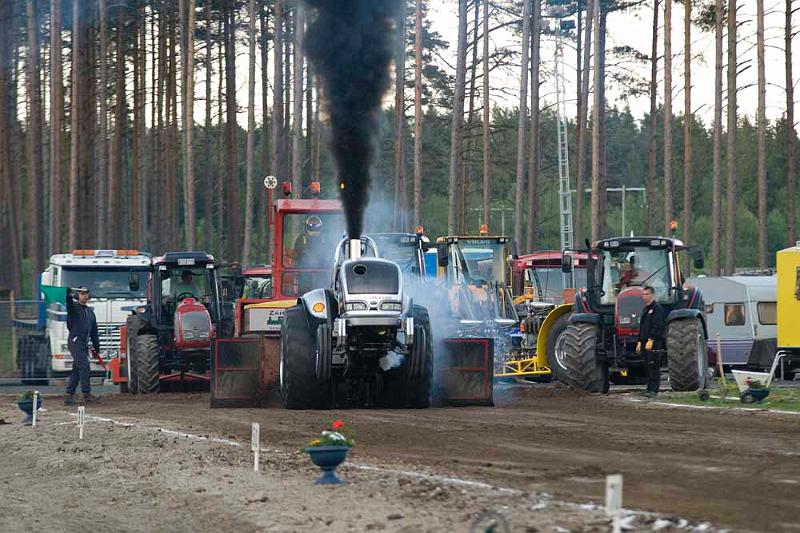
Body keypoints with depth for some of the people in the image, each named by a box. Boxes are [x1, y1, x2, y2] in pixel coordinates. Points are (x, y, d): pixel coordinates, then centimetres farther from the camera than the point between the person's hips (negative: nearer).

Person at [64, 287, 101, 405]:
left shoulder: (90, 311, 22)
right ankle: (86, 393, -19)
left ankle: (70, 394, 7)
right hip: (75, 341, -7)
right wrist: (68, 293, -41)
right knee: (84, 366, -16)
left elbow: (94, 330, 24)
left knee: (77, 370, 5)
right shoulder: (74, 307, 4)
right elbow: (69, 302, -21)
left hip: (85, 344, 7)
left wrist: (96, 346, 22)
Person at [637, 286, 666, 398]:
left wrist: (651, 340, -22)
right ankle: (650, 388, 14)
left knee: (653, 366, -10)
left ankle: (653, 390, -10)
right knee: (648, 366, 9)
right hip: (646, 342, 9)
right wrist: (640, 341, 20)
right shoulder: (646, 309, 20)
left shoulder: (657, 308, -9)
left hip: (655, 342, -9)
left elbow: (657, 326, -17)